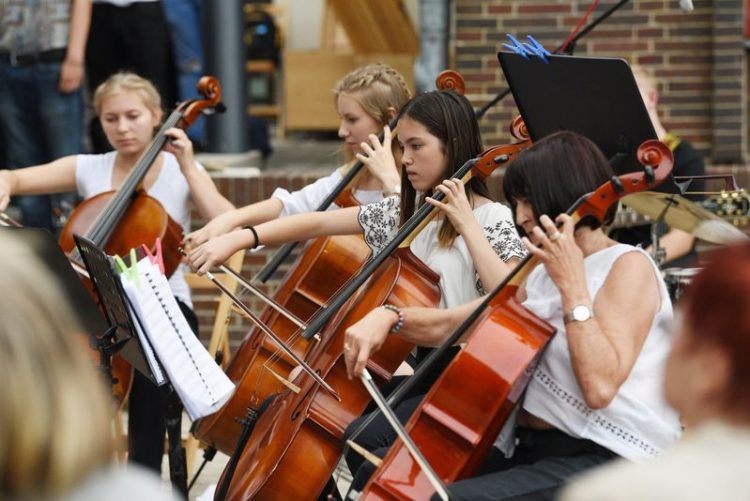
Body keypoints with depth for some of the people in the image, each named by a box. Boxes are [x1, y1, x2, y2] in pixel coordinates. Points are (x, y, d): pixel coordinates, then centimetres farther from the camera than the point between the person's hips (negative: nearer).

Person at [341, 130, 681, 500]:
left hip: (603, 463, -9)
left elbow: (600, 386, -24)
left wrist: (572, 284, -22)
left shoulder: (629, 267, -11)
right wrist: (390, 316, -1)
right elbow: (450, 325, 19)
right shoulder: (541, 275, 15)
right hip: (528, 447, 9)